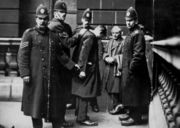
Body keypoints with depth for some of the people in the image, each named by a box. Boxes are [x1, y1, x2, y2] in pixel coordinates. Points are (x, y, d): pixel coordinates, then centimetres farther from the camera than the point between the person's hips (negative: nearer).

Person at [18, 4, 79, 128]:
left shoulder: (53, 35, 11)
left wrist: (72, 65, 6)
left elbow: (60, 54, 15)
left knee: (56, 100, 9)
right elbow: (22, 55, -7)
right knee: (36, 101, 3)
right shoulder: (29, 34, -2)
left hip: (53, 75, 4)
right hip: (35, 76, -4)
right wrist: (25, 73, -15)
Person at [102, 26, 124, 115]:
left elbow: (123, 56, -12)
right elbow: (105, 53, 14)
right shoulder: (110, 42, 14)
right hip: (108, 67, 7)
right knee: (108, 87, 12)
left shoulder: (123, 42, -6)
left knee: (115, 87, -6)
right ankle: (116, 103, 30)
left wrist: (114, 58, -19)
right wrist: (106, 58, -7)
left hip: (116, 68, -7)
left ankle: (117, 105, 9)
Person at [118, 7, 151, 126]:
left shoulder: (138, 34, -16)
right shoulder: (131, 33, 14)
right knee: (128, 91, 16)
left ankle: (136, 117, 8)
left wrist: (131, 68, -20)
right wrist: (124, 68, 16)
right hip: (128, 69, 10)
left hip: (134, 71, -10)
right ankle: (130, 112, 29)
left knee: (134, 92, -2)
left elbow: (138, 54, -22)